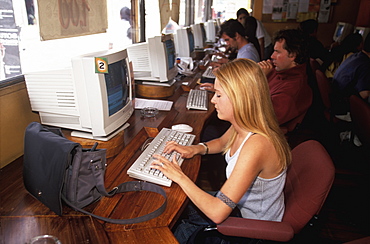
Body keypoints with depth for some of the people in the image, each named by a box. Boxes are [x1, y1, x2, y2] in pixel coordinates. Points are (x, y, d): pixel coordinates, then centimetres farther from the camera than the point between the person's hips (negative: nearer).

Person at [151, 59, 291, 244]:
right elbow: (222, 142, 15)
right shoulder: (241, 128, -10)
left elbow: (218, 212, -36)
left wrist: (180, 177, -25)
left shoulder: (255, 146, -38)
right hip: (240, 206, 7)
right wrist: (195, 149, -5)